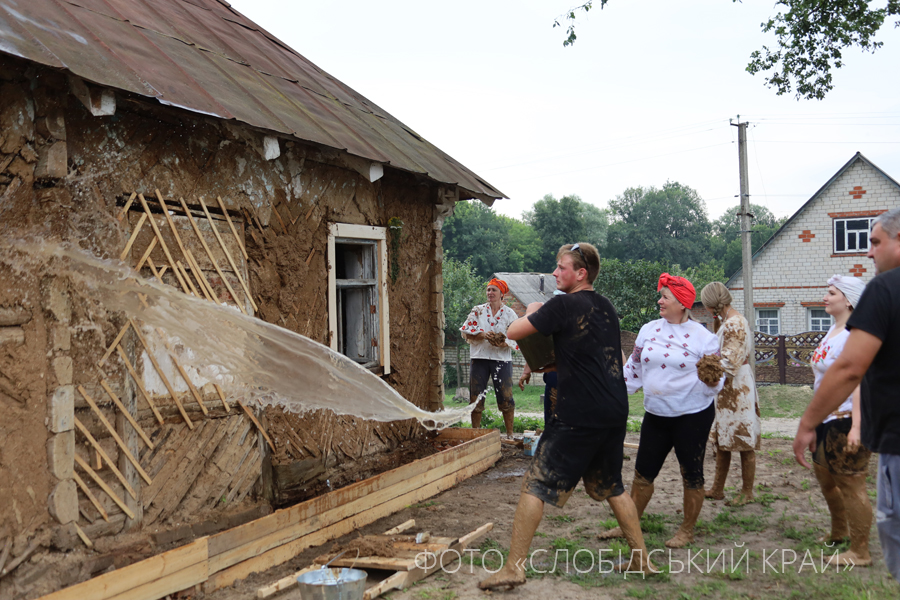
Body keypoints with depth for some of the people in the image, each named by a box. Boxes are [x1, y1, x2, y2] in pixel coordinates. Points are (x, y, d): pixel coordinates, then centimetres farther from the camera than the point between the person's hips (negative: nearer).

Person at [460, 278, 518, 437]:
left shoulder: (510, 314, 4)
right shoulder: (478, 311, 6)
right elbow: (466, 332, -1)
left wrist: (503, 343, -20)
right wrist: (484, 335, -16)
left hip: (502, 360, -1)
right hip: (479, 358, 1)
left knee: (506, 397, -3)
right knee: (476, 397, 4)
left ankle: (510, 433, 9)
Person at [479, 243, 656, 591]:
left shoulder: (564, 305, -11)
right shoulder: (606, 307, 13)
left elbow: (512, 333, -8)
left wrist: (531, 313, 12)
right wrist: (553, 365, 26)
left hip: (579, 415, -8)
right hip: (615, 412, 8)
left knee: (535, 486, -2)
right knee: (611, 486, 22)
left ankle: (513, 568, -1)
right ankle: (642, 559, 25)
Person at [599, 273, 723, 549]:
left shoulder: (703, 337, -9)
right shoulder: (649, 330, 3)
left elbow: (715, 381, -6)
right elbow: (634, 369, 11)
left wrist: (712, 380, -28)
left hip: (692, 415, -4)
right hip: (655, 415, 4)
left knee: (691, 474, 6)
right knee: (643, 472, 10)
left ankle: (687, 530, 22)